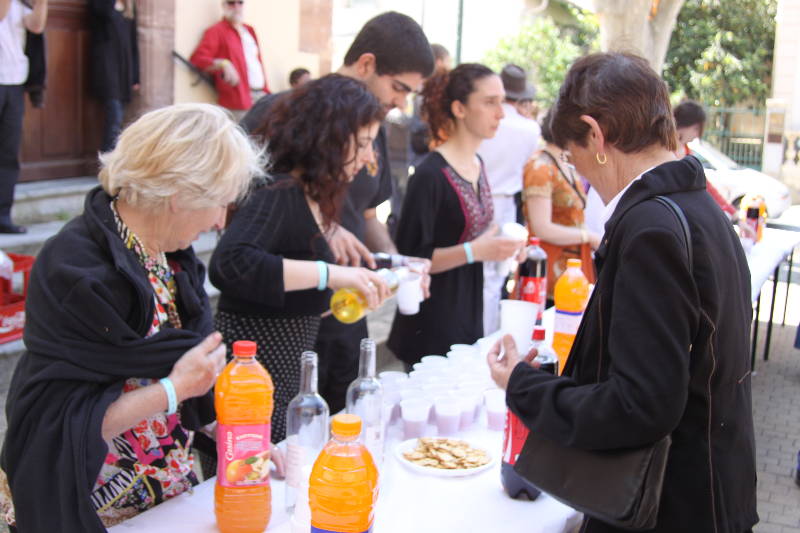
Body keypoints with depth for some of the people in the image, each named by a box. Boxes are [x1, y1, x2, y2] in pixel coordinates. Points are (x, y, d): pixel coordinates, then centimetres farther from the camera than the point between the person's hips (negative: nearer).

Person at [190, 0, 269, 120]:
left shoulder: (249, 30, 21)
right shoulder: (216, 31, -1)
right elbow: (197, 59, -11)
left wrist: (266, 91, 14)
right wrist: (223, 64, -26)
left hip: (261, 95, 7)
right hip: (238, 99, -7)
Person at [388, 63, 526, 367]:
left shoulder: (477, 165, 9)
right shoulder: (431, 174, -17)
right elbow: (410, 257, -17)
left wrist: (496, 245, 4)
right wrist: (474, 251, -24)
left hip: (468, 313, 8)